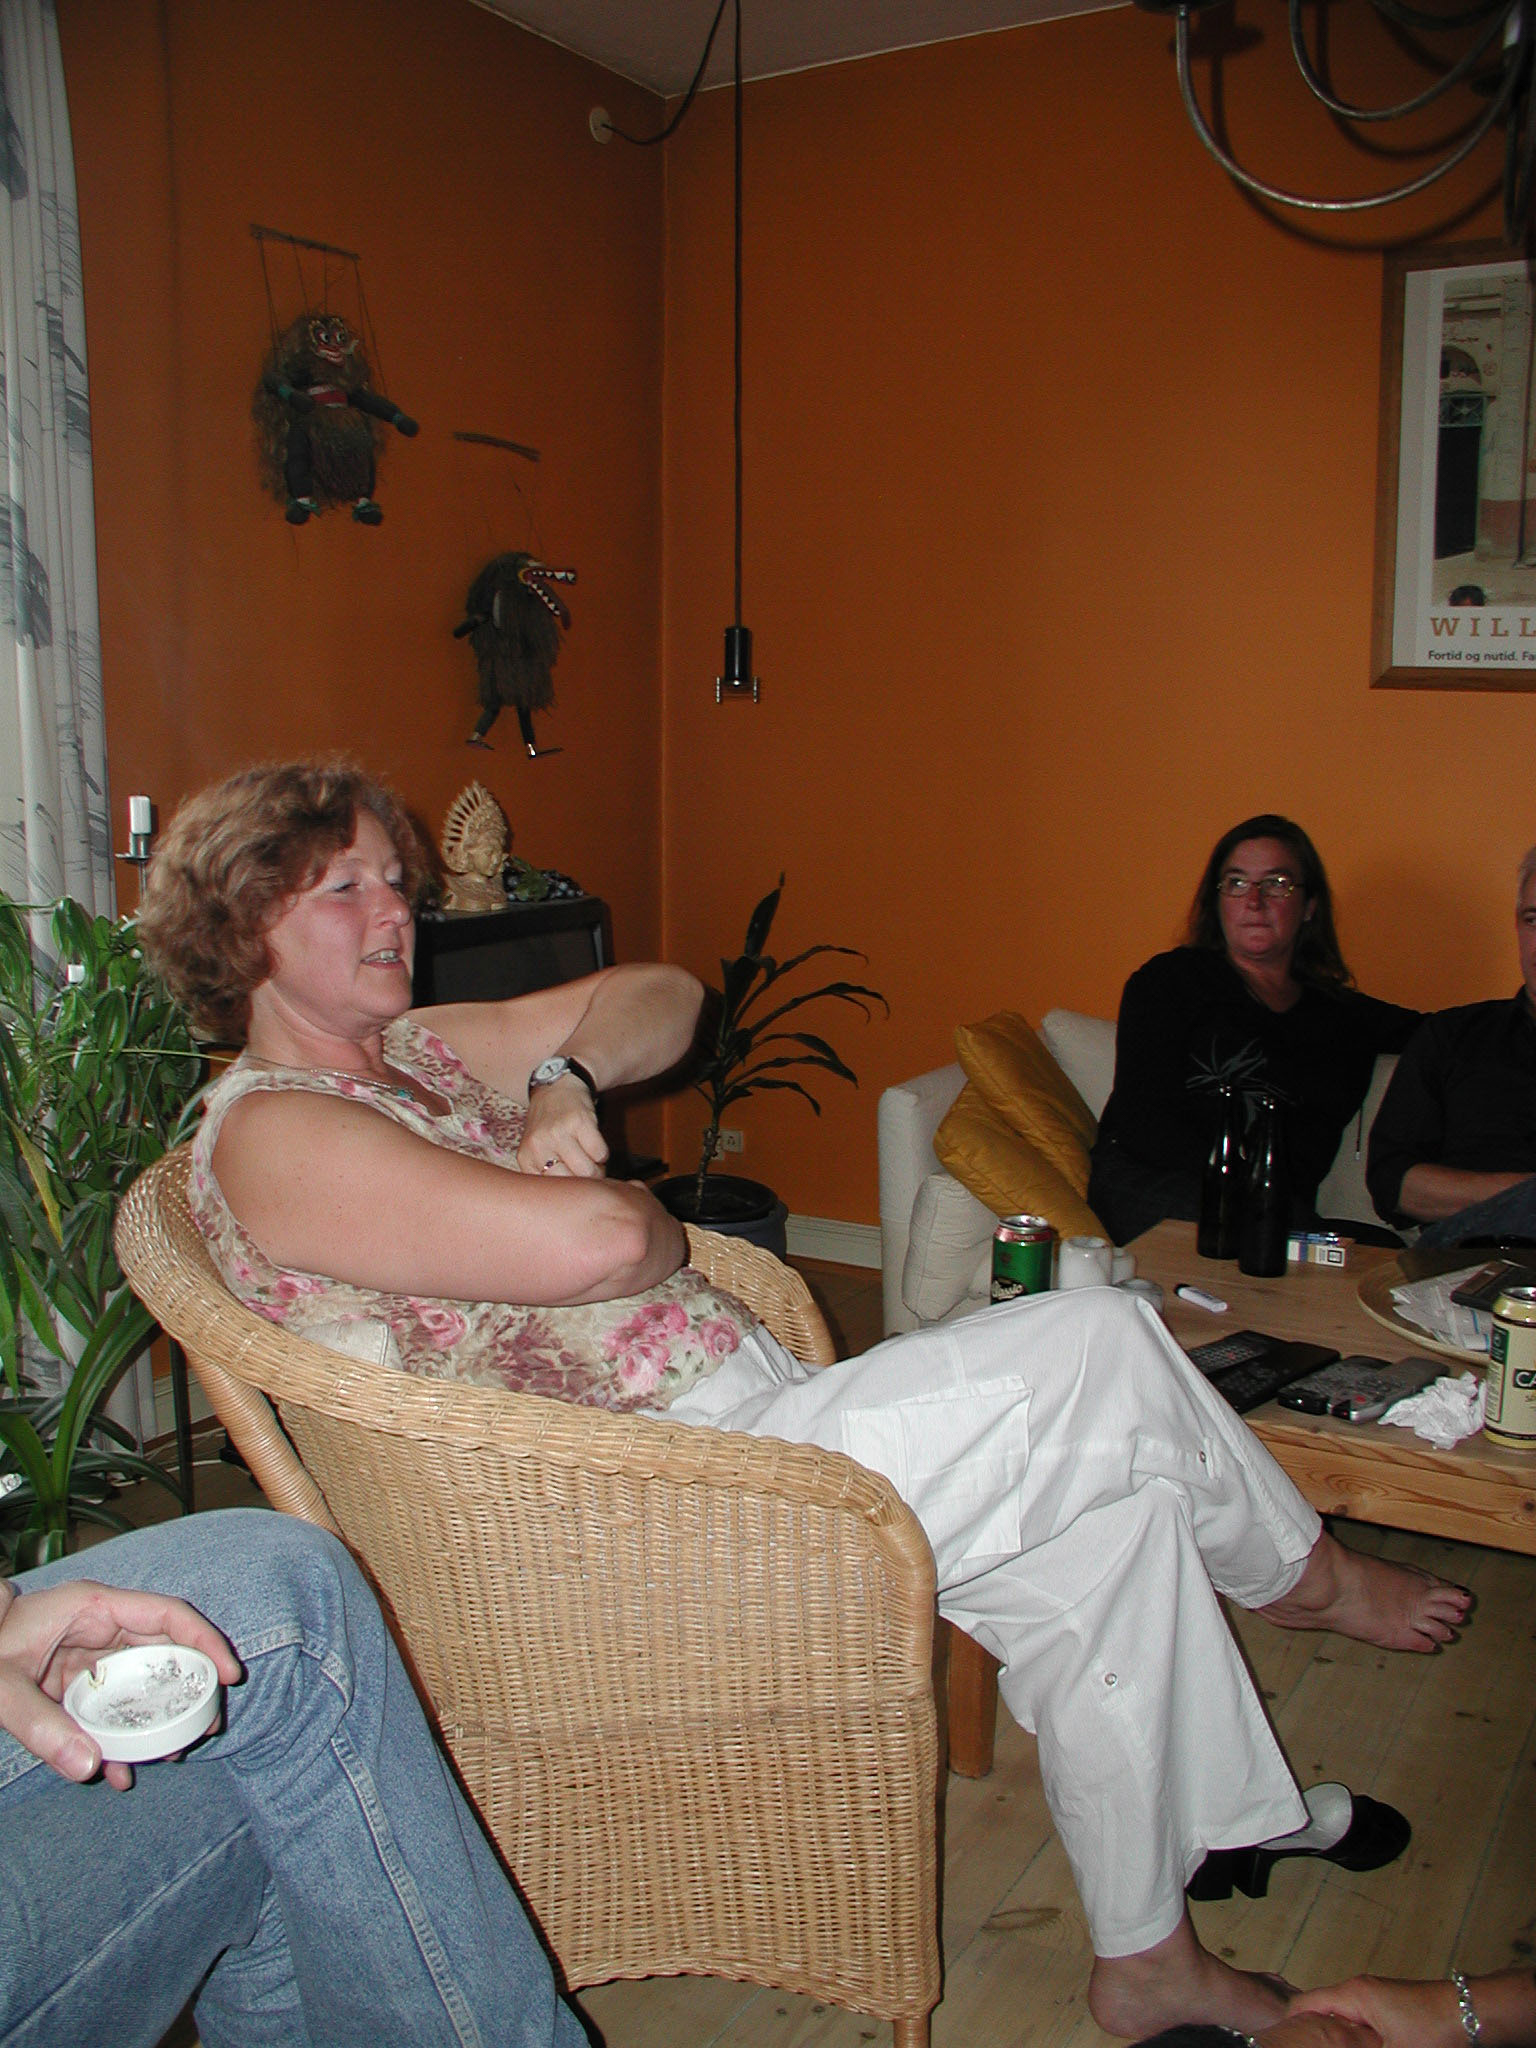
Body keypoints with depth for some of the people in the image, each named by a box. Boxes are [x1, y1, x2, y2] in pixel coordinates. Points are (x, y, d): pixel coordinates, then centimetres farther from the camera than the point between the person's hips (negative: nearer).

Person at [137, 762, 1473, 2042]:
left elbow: (663, 998, 13)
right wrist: (653, 1226, -6)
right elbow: (598, 1244, -28)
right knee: (1101, 1347, -10)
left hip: (740, 1413, 10)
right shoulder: (271, 1134, -15)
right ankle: (1306, 1575, 22)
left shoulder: (411, 1047, 14)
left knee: (1107, 1515, 4)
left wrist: (565, 1080, -7)